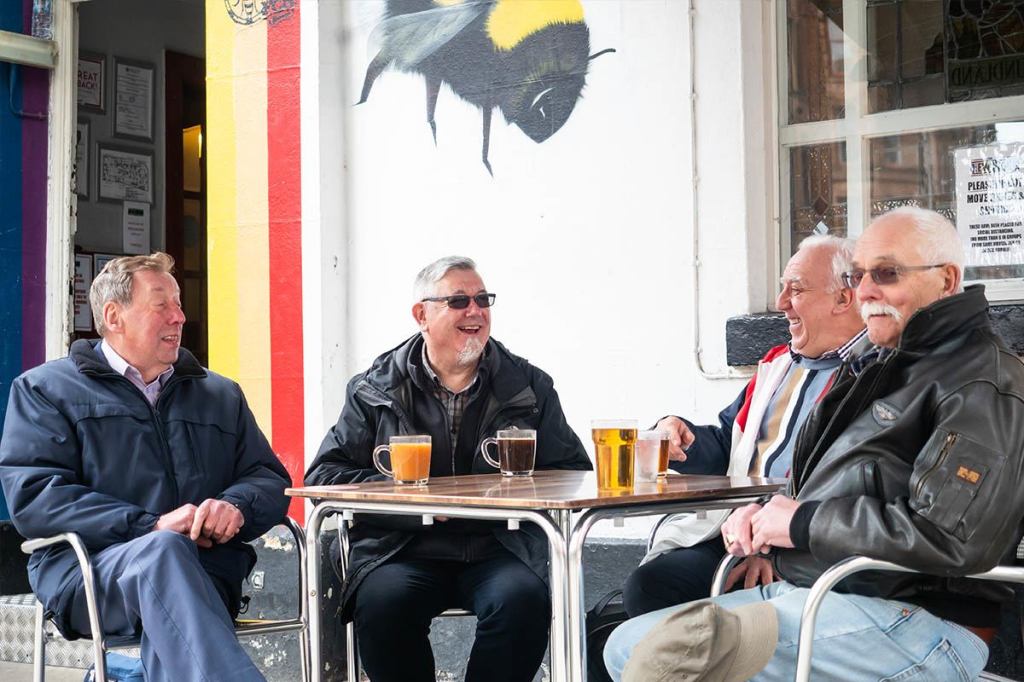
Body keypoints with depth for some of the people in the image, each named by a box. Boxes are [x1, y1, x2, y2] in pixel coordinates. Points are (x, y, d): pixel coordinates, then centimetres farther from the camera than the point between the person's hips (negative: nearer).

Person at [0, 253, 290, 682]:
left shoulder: (221, 395, 28)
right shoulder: (45, 389, 14)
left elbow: (270, 479, 21)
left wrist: (237, 506, -6)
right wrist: (151, 528, -14)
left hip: (205, 570, 3)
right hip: (89, 570, -3)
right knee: (163, 553, -39)